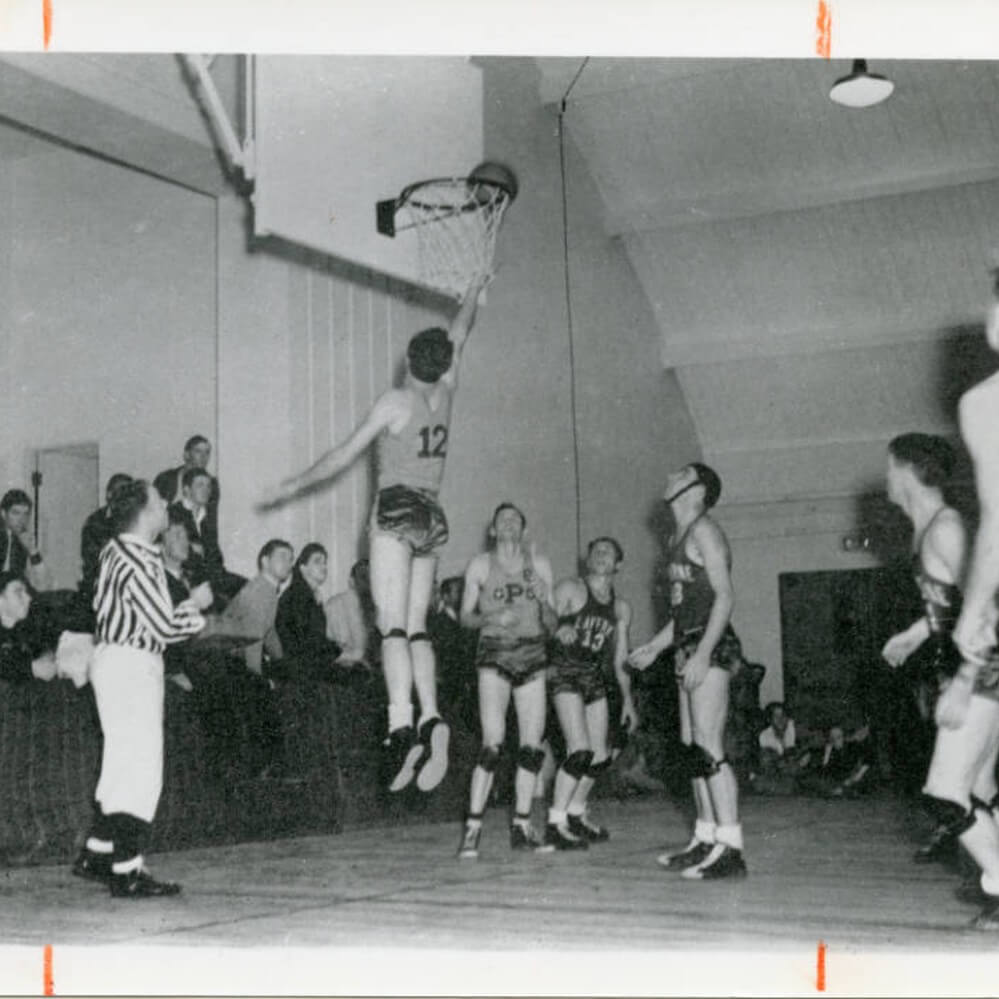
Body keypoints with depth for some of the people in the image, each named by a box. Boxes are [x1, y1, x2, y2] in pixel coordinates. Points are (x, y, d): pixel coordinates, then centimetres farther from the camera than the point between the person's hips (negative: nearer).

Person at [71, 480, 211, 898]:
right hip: (132, 667, -10)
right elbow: (166, 627, -22)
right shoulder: (139, 563, -21)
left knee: (123, 768, 18)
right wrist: (196, 605, -3)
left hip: (112, 658, 10)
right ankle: (127, 872, -1)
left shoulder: (114, 551, 9)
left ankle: (96, 855, 26)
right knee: (141, 772, -5)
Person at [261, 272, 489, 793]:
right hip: (432, 515, 6)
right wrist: (473, 293, 44)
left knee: (393, 626, -13)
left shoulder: (395, 401, -4)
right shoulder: (444, 394, 9)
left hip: (397, 511, -6)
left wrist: (294, 485, 10)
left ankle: (401, 726, -26)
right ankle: (431, 719, -10)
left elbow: (344, 455, -1)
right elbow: (458, 338, 27)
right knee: (416, 626, 7)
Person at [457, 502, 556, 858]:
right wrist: (492, 618, -14)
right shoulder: (480, 565, 3)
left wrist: (544, 601, -9)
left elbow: (551, 625, 11)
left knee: (532, 746, 1)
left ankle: (521, 827, 12)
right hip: (495, 655, -3)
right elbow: (465, 616, 4)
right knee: (492, 745, -13)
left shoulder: (539, 564, 10)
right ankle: (472, 828, -6)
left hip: (533, 656, 4)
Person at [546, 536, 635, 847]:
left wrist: (627, 699, 11)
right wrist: (560, 628, -31)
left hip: (596, 677, 6)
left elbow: (620, 659, 16)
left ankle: (575, 815, 27)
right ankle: (555, 823, -8)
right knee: (580, 751, -17)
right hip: (566, 672, -6)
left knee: (600, 756, 7)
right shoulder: (570, 590, -2)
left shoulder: (621, 608, 14)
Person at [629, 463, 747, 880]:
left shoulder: (704, 531, -7)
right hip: (689, 648, 9)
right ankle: (705, 841, 16)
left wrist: (702, 654, -23)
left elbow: (725, 596, -15)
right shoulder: (677, 539, 20)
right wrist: (654, 646, 24)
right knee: (691, 749, 10)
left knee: (708, 749, -13)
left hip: (710, 646, -9)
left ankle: (730, 849, -12)